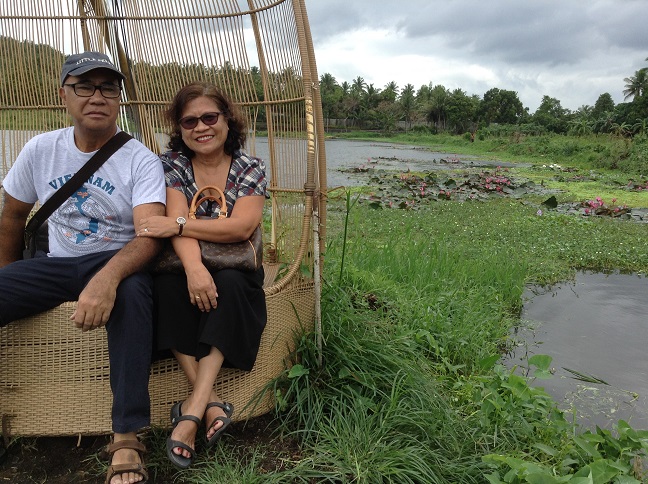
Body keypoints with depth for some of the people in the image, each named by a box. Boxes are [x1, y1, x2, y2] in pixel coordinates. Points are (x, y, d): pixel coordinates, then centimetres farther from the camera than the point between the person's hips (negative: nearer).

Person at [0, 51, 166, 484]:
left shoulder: (141, 160, -11)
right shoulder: (40, 150, 2)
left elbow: (150, 235, -25)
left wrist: (107, 278, -44)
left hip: (118, 262, -4)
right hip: (56, 264, 4)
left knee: (133, 291, -38)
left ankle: (127, 440, -33)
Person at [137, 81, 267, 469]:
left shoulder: (251, 169, -1)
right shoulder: (172, 164, 1)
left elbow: (242, 227, -17)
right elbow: (177, 223, -15)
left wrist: (179, 225, -24)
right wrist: (194, 267, -35)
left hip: (236, 270, 0)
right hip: (186, 265, 1)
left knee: (230, 284, -33)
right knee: (168, 286, -32)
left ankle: (193, 409, -34)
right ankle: (211, 404, -32)